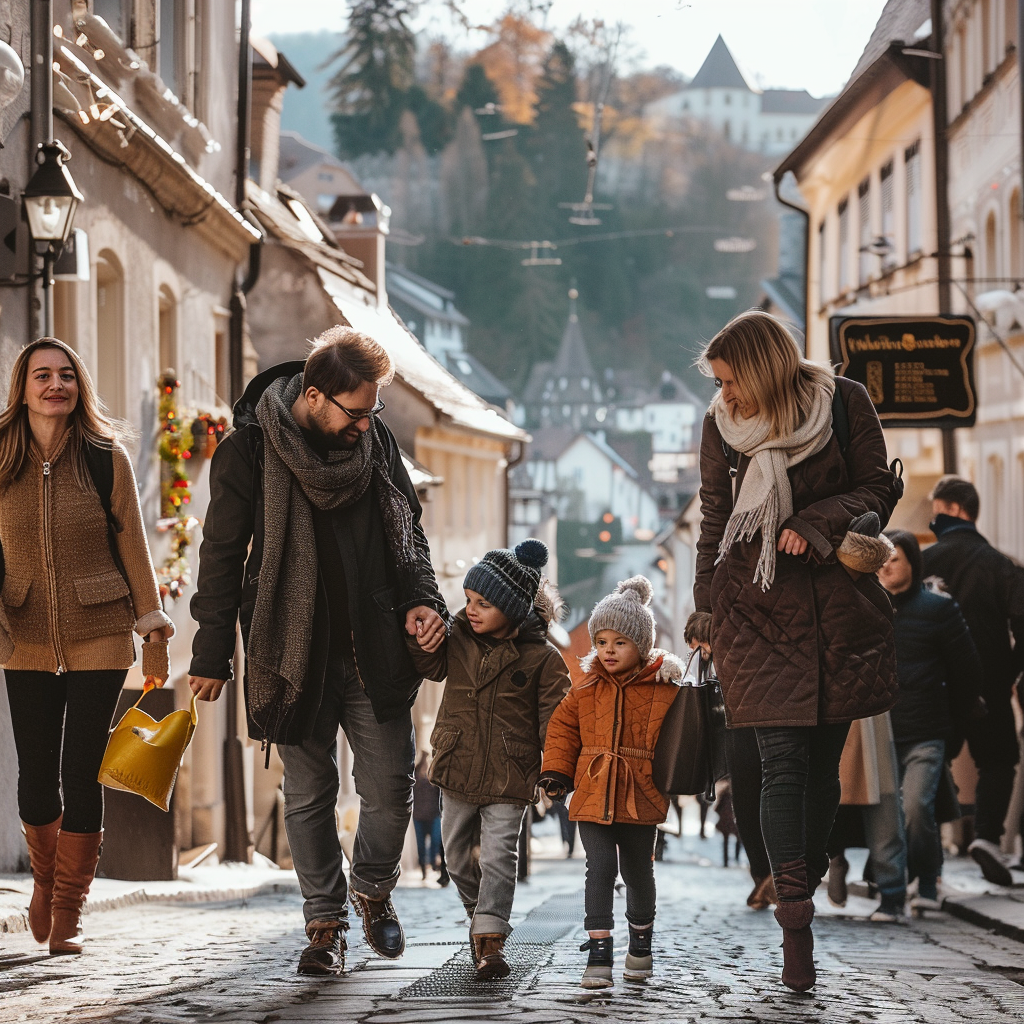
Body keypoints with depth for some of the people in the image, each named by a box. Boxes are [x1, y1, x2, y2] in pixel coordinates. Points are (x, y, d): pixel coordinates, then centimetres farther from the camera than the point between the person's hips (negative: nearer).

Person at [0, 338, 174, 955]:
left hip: (100, 638, -1)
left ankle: (68, 915, 7)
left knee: (81, 776, -4)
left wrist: (153, 627, 0)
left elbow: (133, 545, 3)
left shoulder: (106, 458, -1)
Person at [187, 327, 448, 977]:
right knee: (309, 794, 4)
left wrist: (420, 599, -1)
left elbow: (408, 529, 15)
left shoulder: (376, 439, 4)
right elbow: (222, 555, -3)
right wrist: (213, 654, -3)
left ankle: (374, 889, 28)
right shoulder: (250, 451, -8)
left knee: (391, 789, 2)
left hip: (376, 650, 3)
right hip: (296, 652, -3)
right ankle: (326, 922, 15)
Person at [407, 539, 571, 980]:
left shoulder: (541, 658, -8)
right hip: (457, 768, 4)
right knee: (458, 854, 14)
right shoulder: (458, 637, 3)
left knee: (498, 855, -10)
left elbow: (553, 718, -6)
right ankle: (479, 914, 36)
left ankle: (490, 939, -12)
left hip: (509, 777, -4)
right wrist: (424, 644, -21)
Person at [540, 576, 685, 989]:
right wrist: (556, 772, 4)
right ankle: (599, 953, -11)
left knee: (638, 873, 12)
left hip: (641, 797, -1)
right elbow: (562, 728, 13)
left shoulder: (664, 691, -1)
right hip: (593, 795, 1)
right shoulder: (587, 689, 6)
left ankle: (641, 940, 36)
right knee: (600, 868, -11)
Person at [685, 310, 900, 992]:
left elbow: (879, 488, 3)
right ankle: (797, 928, -15)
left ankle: (803, 882, 20)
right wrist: (706, 610, 12)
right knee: (783, 764, -10)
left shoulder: (843, 403, 0)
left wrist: (816, 524, -12)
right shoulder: (722, 425, 6)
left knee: (823, 761, 5)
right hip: (758, 611, 0)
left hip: (837, 609, 0)